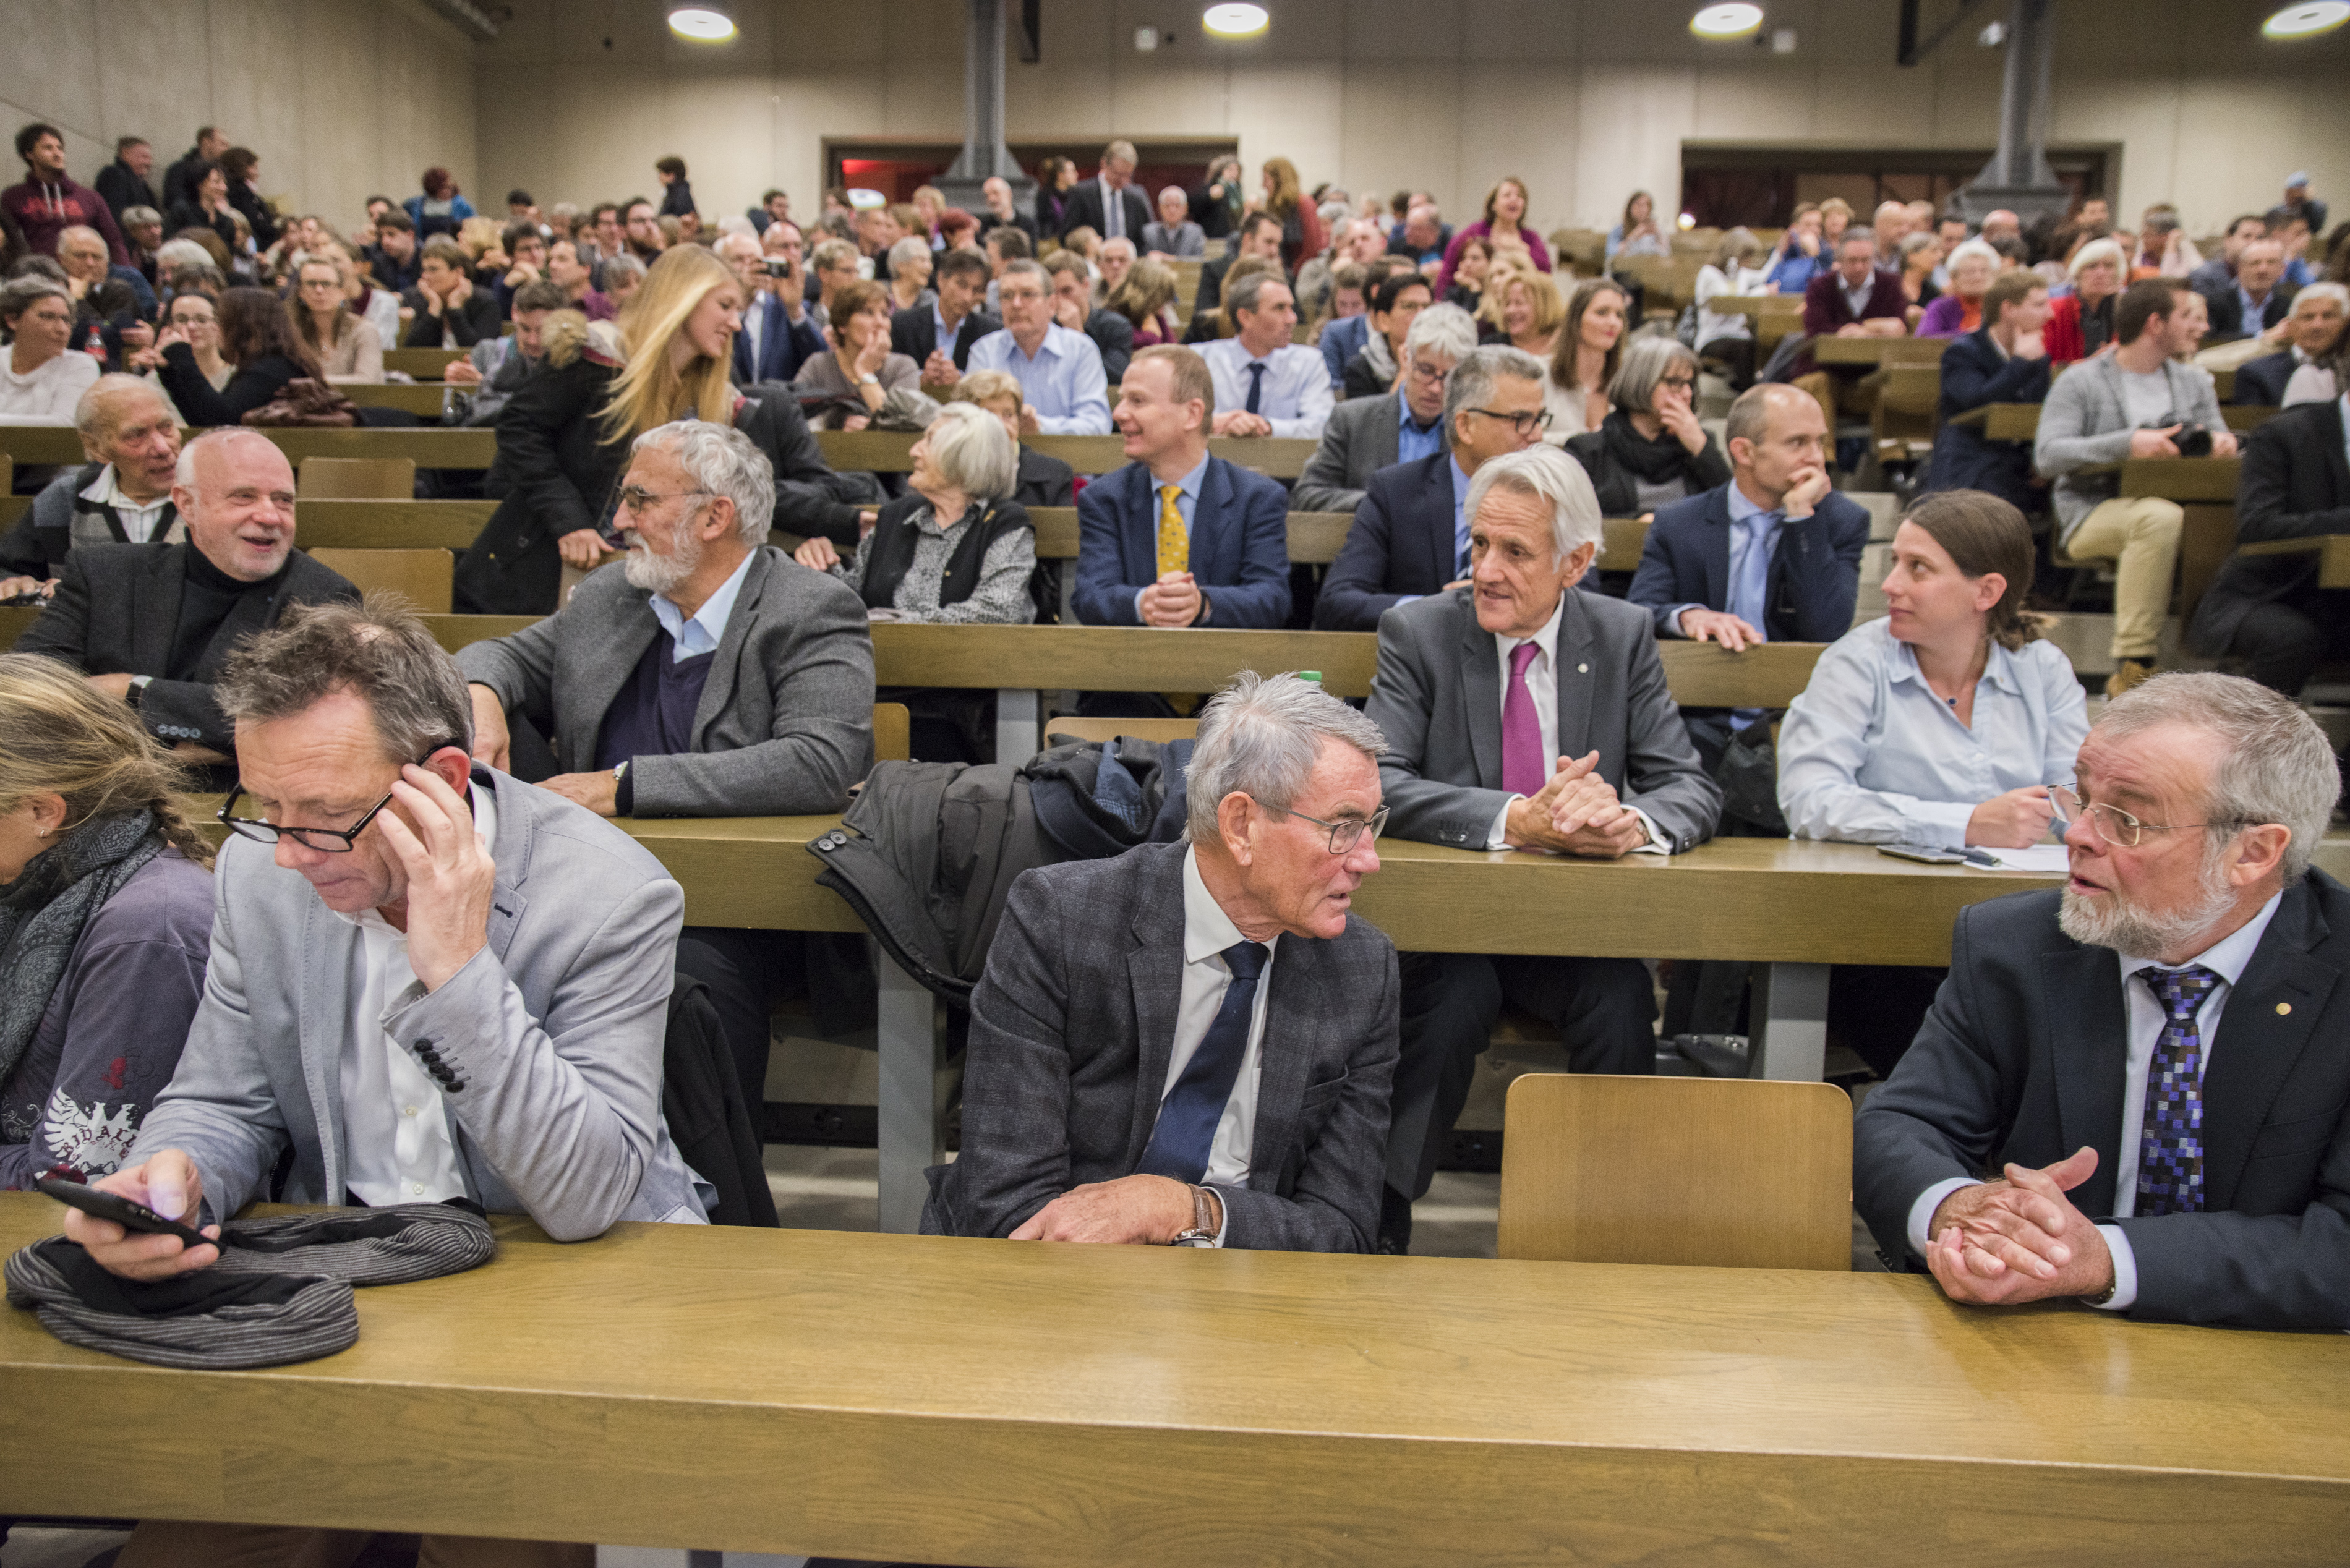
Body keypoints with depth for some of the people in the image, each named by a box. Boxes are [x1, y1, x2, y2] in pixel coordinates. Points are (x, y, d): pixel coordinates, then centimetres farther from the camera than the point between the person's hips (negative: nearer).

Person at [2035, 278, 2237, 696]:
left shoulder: (2194, 382, 21)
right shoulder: (2081, 382, 2)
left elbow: (2218, 440, 16)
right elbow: (2047, 456, -11)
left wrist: (2223, 441, -9)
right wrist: (2127, 443, -21)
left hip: (2173, 507, 5)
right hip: (2091, 512, -5)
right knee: (2159, 516, -38)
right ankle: (2132, 664, -34)